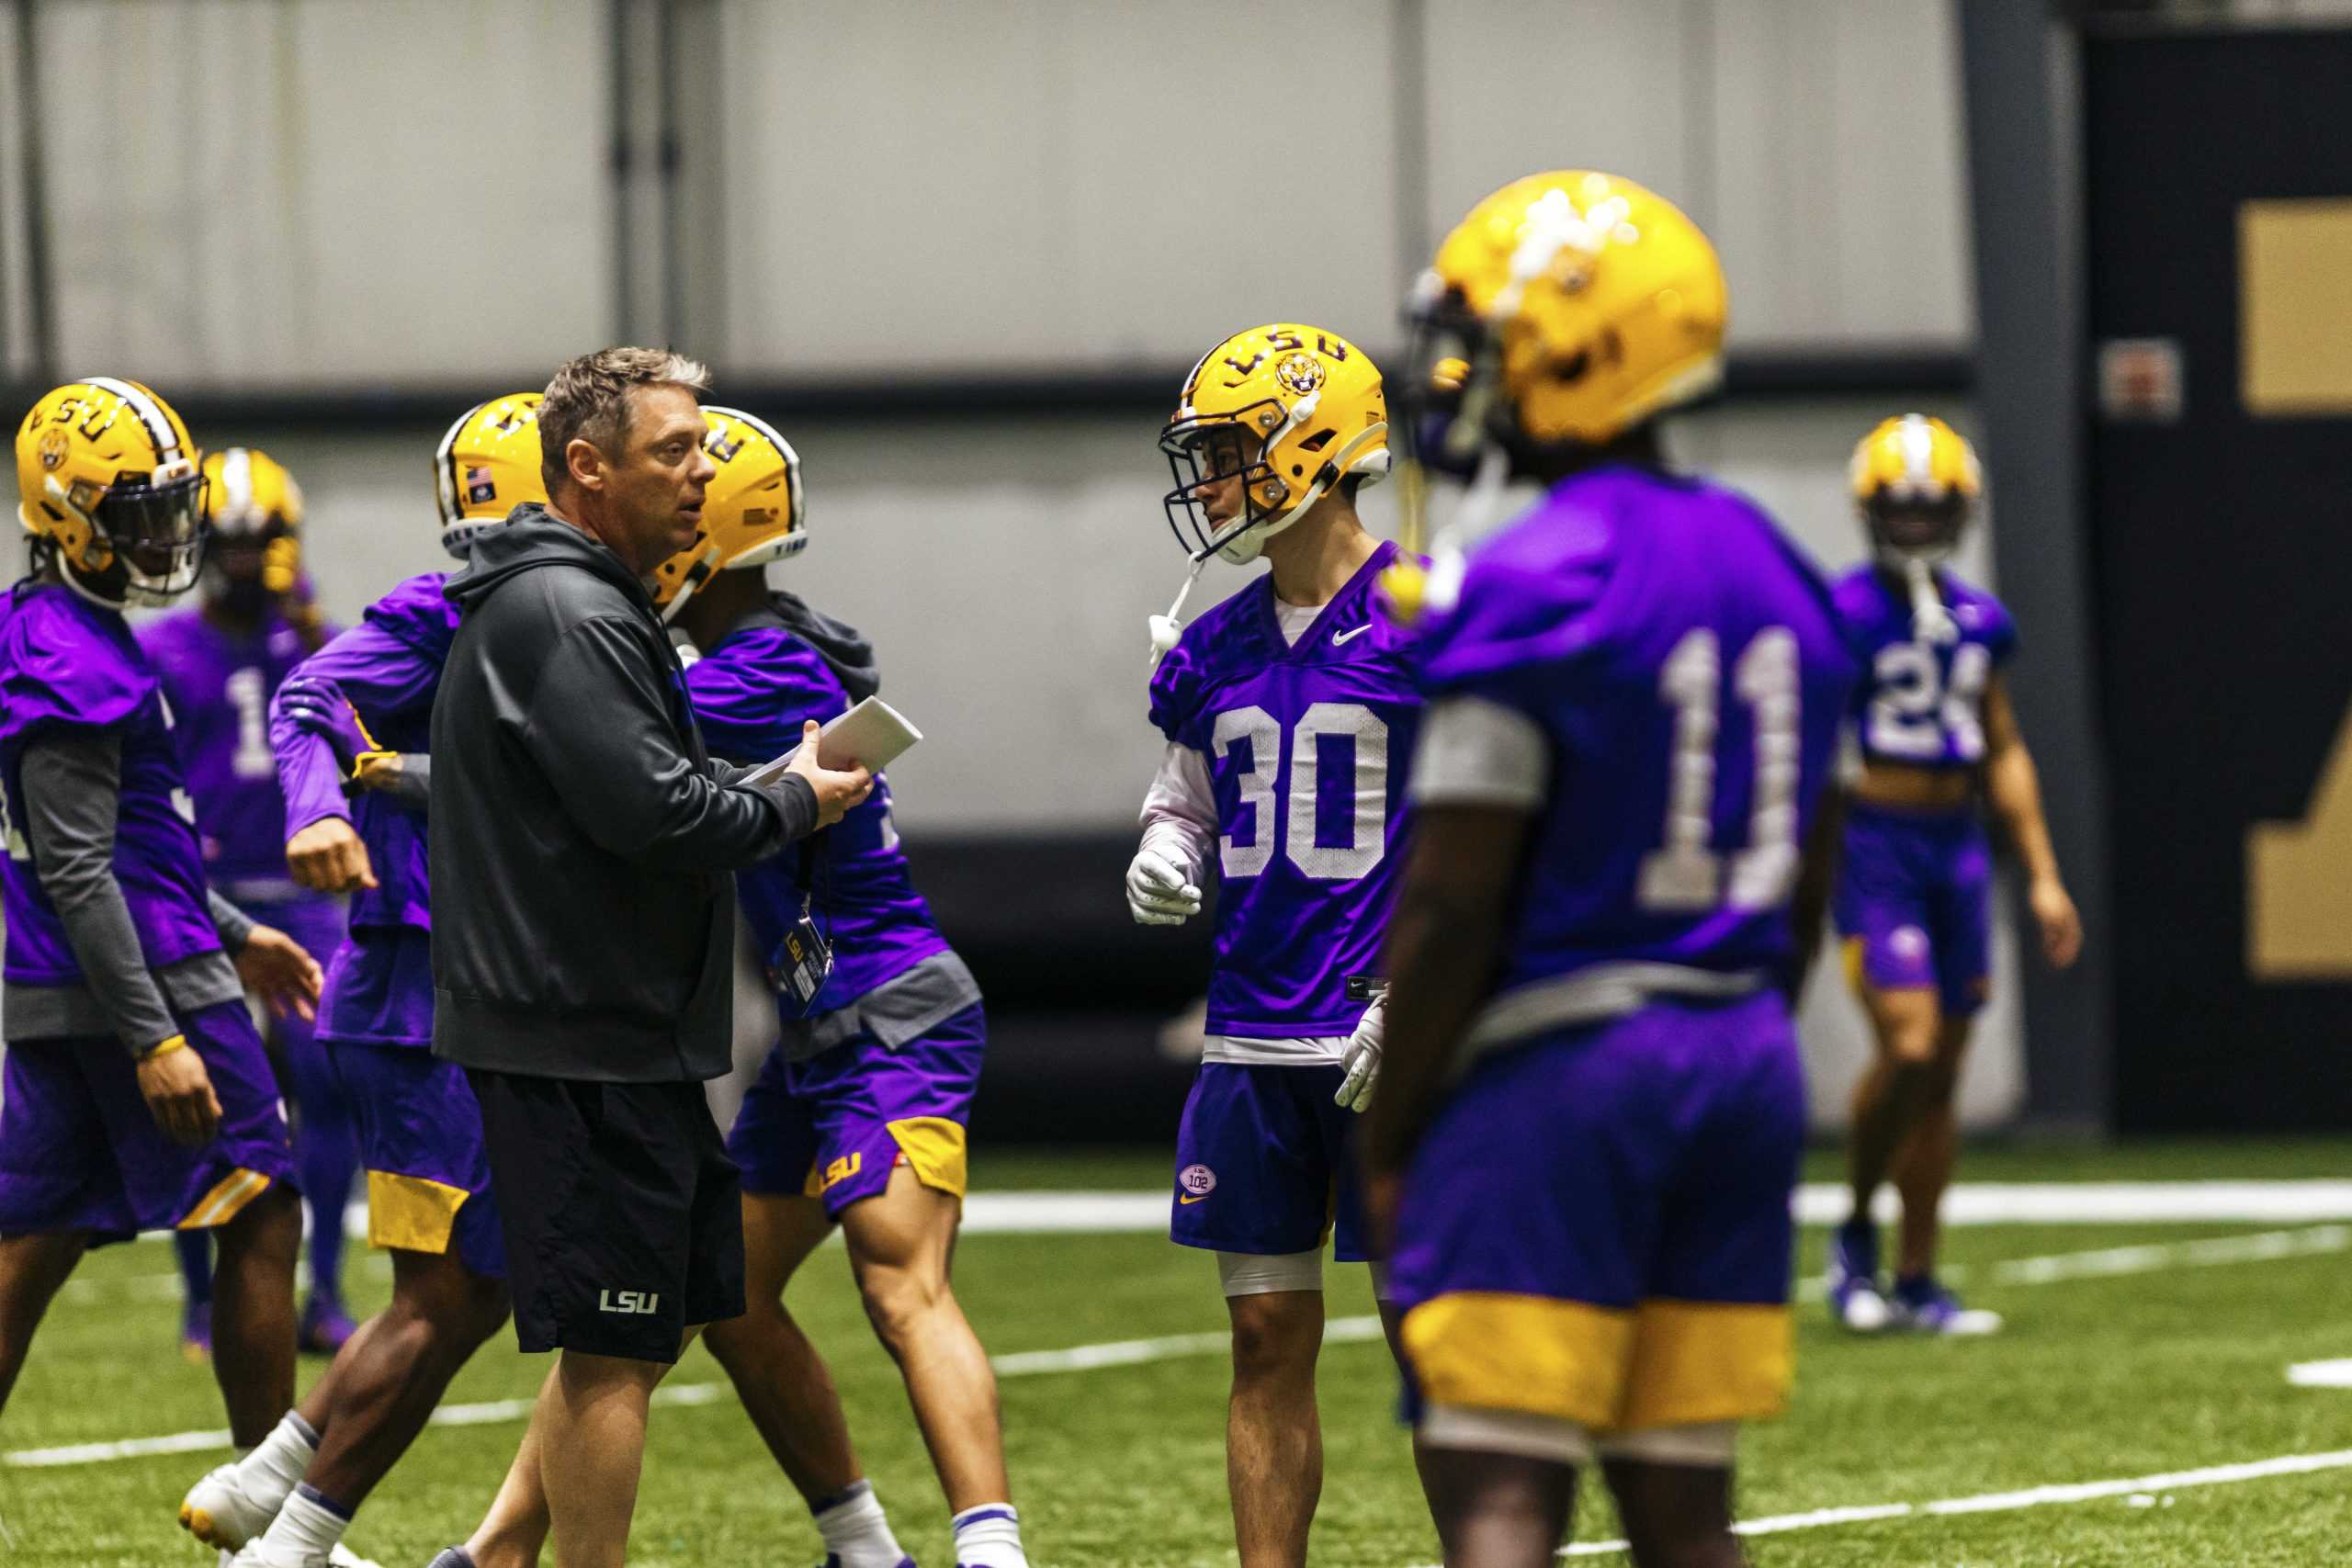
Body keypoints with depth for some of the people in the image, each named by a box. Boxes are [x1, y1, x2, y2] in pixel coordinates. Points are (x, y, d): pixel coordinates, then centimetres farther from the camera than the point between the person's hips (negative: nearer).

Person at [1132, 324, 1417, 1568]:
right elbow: (1182, 803, 24)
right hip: (1254, 1035, 6)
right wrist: (1163, 859, 0)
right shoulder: (1214, 652, 11)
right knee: (1268, 1337, 7)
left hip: (1393, 1041, -6)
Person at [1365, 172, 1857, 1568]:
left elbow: (1454, 902, -14)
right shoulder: (1775, 575, 11)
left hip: (1553, 1077, -7)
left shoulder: (1525, 592, -14)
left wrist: (1389, 1138, -6)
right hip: (1743, 1061, 7)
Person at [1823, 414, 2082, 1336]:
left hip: (1956, 844, 6)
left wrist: (2043, 875, 17)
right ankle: (1855, 1232, 6)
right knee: (1908, 1047, -17)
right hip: (1872, 838, -6)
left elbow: (2002, 753, 19)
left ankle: (1917, 1282, 14)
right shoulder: (1844, 617, -8)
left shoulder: (1979, 622, 11)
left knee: (1942, 1074, 7)